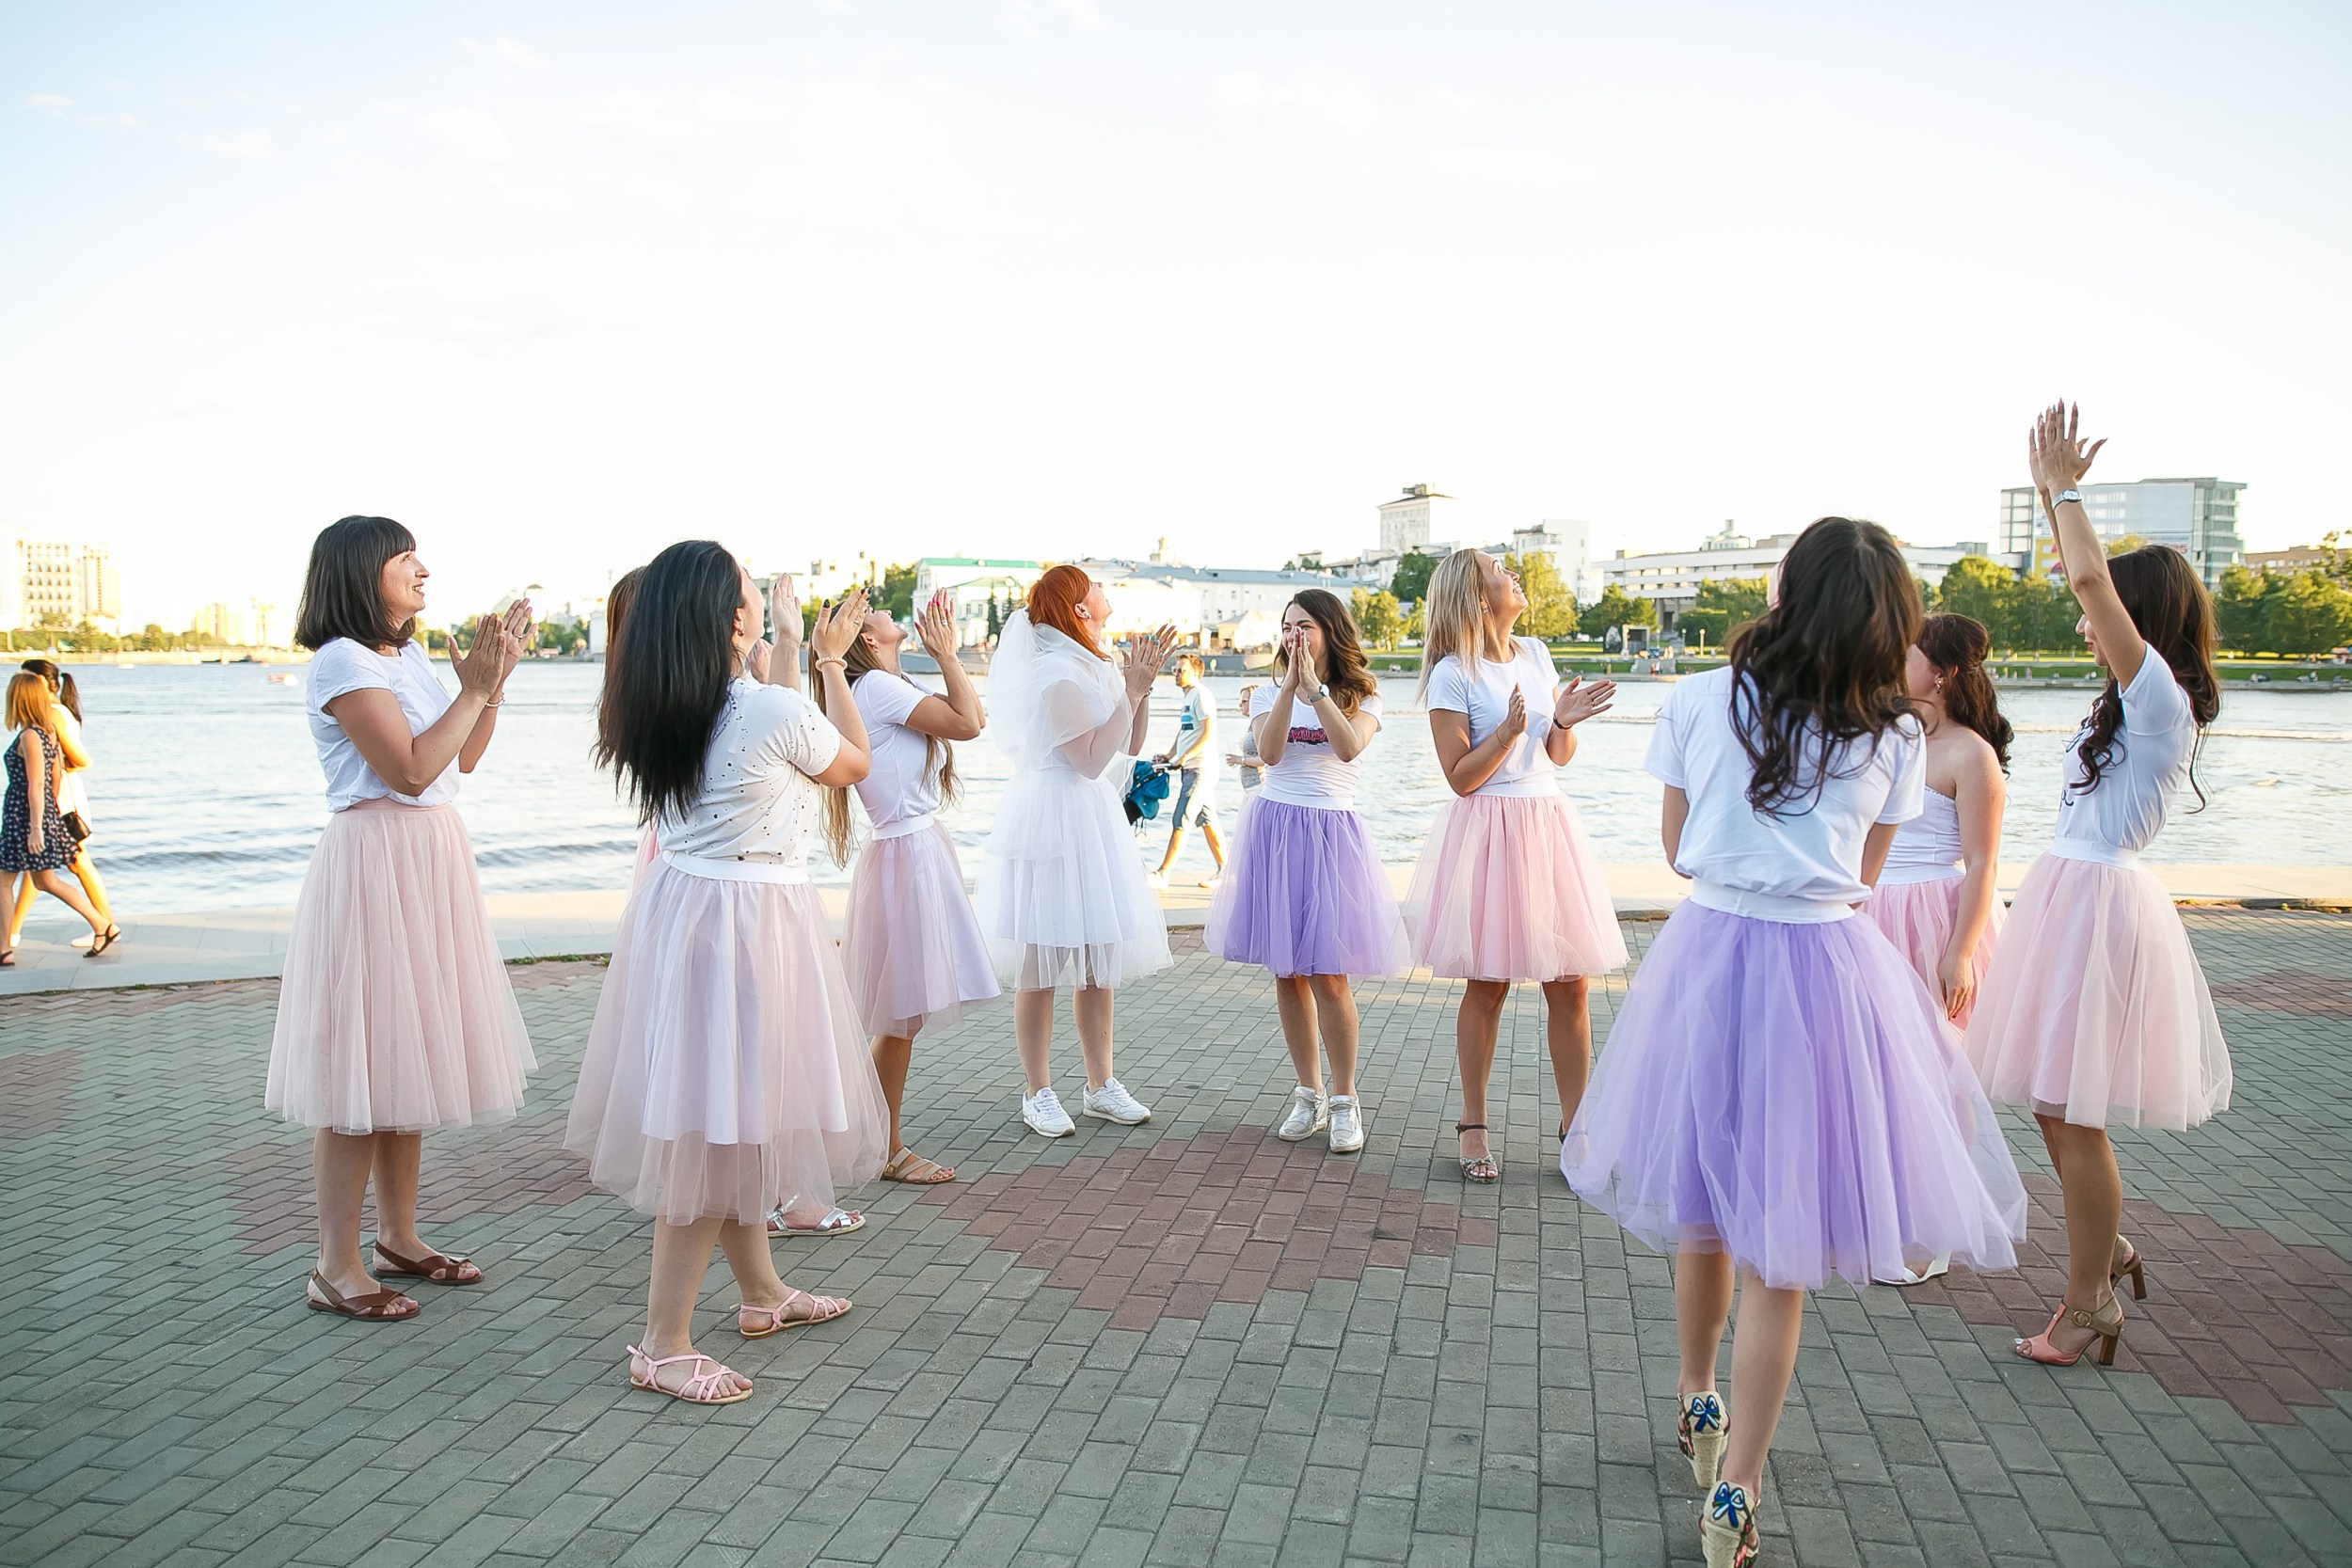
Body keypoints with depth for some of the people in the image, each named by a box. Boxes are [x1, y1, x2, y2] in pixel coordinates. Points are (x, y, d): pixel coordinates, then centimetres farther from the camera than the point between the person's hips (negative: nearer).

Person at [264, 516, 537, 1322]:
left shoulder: (410, 655, 14)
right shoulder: (341, 661, -12)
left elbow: (465, 759, 16)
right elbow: (410, 770, -19)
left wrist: (493, 679, 6)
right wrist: (474, 688, -15)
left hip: (430, 858, 9)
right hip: (374, 859, -9)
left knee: (407, 1058, 13)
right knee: (363, 1068, -5)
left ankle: (398, 1238, 23)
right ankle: (336, 1268, 4)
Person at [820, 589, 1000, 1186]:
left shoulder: (889, 689, 16)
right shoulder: (879, 686, -14)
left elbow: (972, 718, 17)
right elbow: (967, 723, -18)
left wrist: (945, 653, 15)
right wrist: (946, 655, -6)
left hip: (917, 851, 10)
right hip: (908, 854, -10)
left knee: (904, 1017, 14)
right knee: (903, 1017, -2)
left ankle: (883, 1142, 22)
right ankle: (887, 1150, 8)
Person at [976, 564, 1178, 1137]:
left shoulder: (1091, 666, 14)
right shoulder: (1057, 673, -15)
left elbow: (1131, 745, 17)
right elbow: (1091, 759, -18)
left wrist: (1142, 682, 6)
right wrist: (1131, 691, -16)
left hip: (1091, 818, 9)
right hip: (1054, 816, -9)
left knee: (1098, 959, 11)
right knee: (1042, 961, -1)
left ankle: (1101, 1085, 21)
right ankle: (1038, 1093, 9)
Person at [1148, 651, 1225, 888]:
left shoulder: (1201, 694, -11)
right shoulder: (1187, 697, 18)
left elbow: (1209, 734, -19)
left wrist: (1184, 756, -20)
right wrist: (1170, 754, 11)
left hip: (1200, 769, -10)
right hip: (1190, 769, 10)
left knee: (1180, 821, -11)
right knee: (1207, 821, 12)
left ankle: (1162, 874, -11)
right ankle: (1224, 869, 17)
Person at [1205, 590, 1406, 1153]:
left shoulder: (1361, 696, 4)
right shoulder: (1269, 693, 9)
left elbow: (1348, 747, -18)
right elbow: (1269, 751, -11)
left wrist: (1313, 685, -19)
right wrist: (1291, 684, -17)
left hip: (1329, 834, -3)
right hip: (1273, 829, 3)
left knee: (1328, 974, -9)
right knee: (1287, 972, 6)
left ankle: (1344, 1100, 6)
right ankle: (1309, 1095, 18)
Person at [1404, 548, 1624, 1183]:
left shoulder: (1536, 655, 10)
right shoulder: (1452, 673, -8)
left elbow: (1559, 758, 15)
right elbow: (1461, 777, -10)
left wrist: (1563, 722, -5)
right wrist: (1509, 730, -22)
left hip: (1548, 822, 6)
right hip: (1488, 828, -5)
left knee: (1570, 983, 3)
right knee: (1488, 983, 2)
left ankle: (1573, 1123, 14)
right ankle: (1474, 1123, 17)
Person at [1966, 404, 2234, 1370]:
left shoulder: (2163, 701, -15)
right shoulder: (2140, 700, 9)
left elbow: (2092, 581, -24)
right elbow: (2089, 584, 19)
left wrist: (2064, 489, -11)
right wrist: (2053, 492, 17)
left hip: (2097, 906, -9)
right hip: (2071, 894, 9)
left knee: (2070, 1113, -1)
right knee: (2055, 1107, 17)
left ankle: (2087, 1305, 12)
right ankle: (2106, 1253, 33)